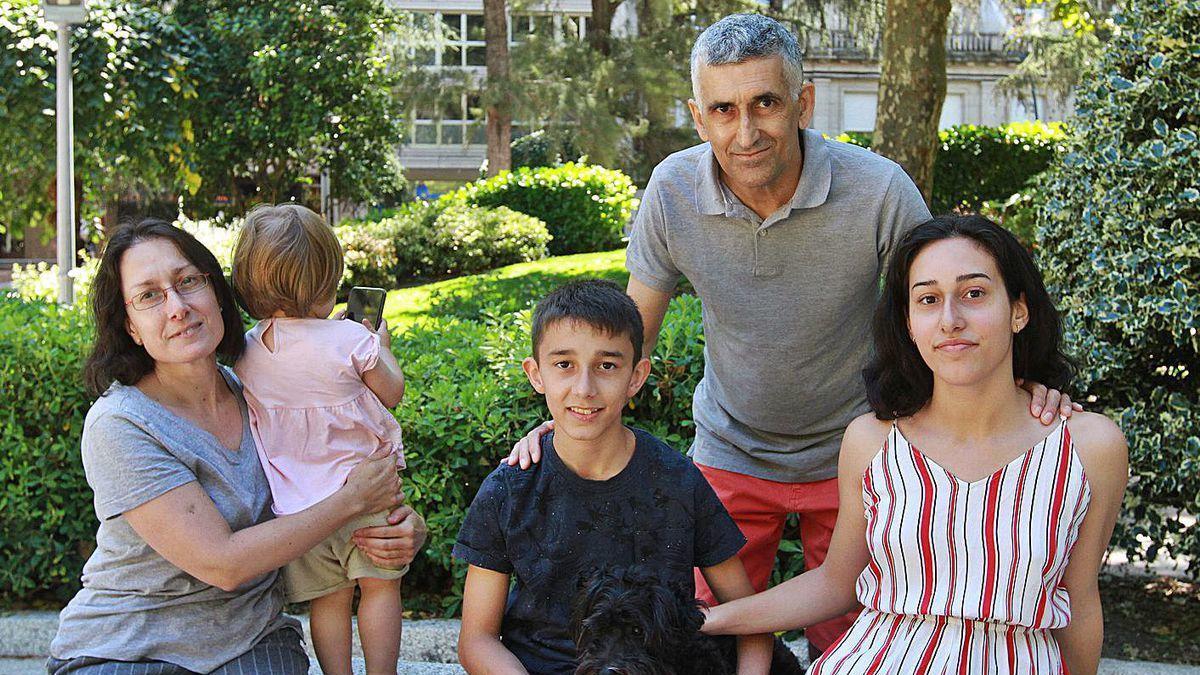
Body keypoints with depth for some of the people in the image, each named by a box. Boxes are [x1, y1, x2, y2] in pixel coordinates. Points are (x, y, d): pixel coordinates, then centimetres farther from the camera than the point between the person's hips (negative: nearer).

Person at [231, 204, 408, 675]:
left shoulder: (246, 353, -5)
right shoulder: (352, 341, -18)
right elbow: (392, 394, -2)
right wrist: (381, 345, 16)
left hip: (294, 503, 4)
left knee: (328, 599, 13)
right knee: (380, 586, 12)